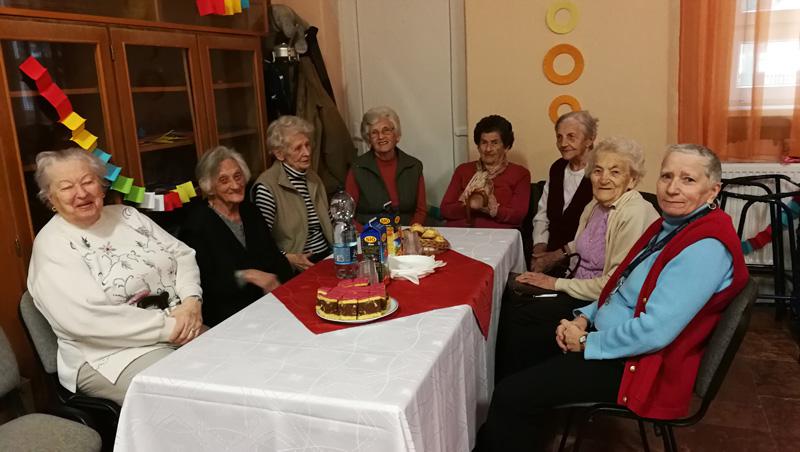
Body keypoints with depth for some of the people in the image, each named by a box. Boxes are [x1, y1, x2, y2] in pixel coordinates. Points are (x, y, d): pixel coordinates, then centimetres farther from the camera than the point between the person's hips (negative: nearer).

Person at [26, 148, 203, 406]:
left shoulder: (126, 215, 14)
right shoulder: (51, 244, -6)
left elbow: (182, 254, 11)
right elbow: (85, 318, -18)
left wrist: (191, 301, -9)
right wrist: (165, 327, -19)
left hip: (182, 331, 6)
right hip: (110, 355, -6)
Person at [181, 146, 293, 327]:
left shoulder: (250, 211, 11)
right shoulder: (198, 223, -7)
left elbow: (276, 258, 10)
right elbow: (204, 283, -13)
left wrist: (280, 285, -8)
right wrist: (246, 276, -17)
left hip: (269, 302, 6)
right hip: (226, 315, -6)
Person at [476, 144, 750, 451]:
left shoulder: (706, 247, -24)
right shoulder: (671, 225, 8)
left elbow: (654, 331, -30)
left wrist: (586, 342, -17)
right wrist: (584, 318, 0)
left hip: (636, 364, -10)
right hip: (608, 336, 10)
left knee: (511, 396, -16)